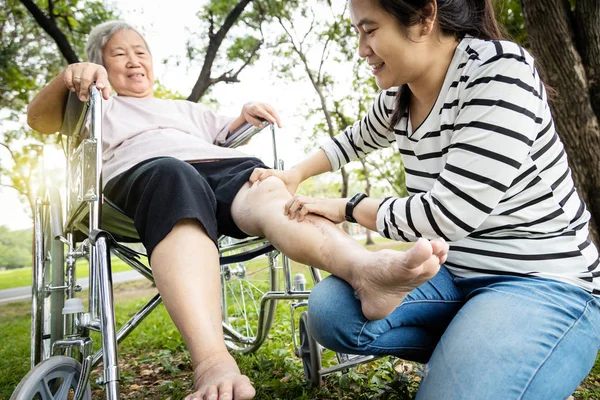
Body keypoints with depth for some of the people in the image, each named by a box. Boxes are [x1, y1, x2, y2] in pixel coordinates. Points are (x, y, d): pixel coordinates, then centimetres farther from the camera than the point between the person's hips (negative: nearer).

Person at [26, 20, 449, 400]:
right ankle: (213, 364, -61)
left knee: (269, 190, -32)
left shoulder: (187, 108, 42)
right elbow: (40, 119, 13)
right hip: (147, 172, -3)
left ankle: (364, 269, -63)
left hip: (225, 168, 4)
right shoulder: (101, 108, 31)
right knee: (174, 178, -40)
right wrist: (69, 75, -6)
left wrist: (246, 116, 17)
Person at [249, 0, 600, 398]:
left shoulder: (499, 71, -19)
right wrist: (295, 174, 14)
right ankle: (465, 353, 3)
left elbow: (450, 213, -24)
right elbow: (356, 140, 26)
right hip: (452, 274, 7)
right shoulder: (398, 97, 3)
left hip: (545, 283, -6)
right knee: (330, 310, -15)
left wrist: (347, 208, -10)